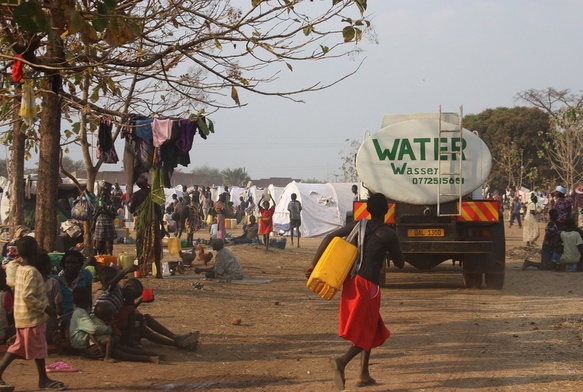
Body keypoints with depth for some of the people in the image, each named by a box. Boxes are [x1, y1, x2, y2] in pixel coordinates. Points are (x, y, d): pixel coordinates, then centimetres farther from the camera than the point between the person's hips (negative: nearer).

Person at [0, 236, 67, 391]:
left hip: (22, 316, 9)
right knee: (38, 347, 2)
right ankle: (43, 379, 12)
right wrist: (45, 308, -18)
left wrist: (43, 307, 19)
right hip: (33, 317, -9)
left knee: (18, 347, 13)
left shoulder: (20, 270, 10)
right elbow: (27, 296, -26)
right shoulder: (32, 272, -19)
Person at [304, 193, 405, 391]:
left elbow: (329, 237, 5)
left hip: (351, 281, 7)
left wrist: (314, 264, 7)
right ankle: (342, 360, -26)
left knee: (372, 330, 20)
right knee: (366, 333, 0)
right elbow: (400, 263, 2)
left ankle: (364, 375, 22)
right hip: (368, 285, -7)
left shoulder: (359, 226, 8)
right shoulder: (388, 234, -7)